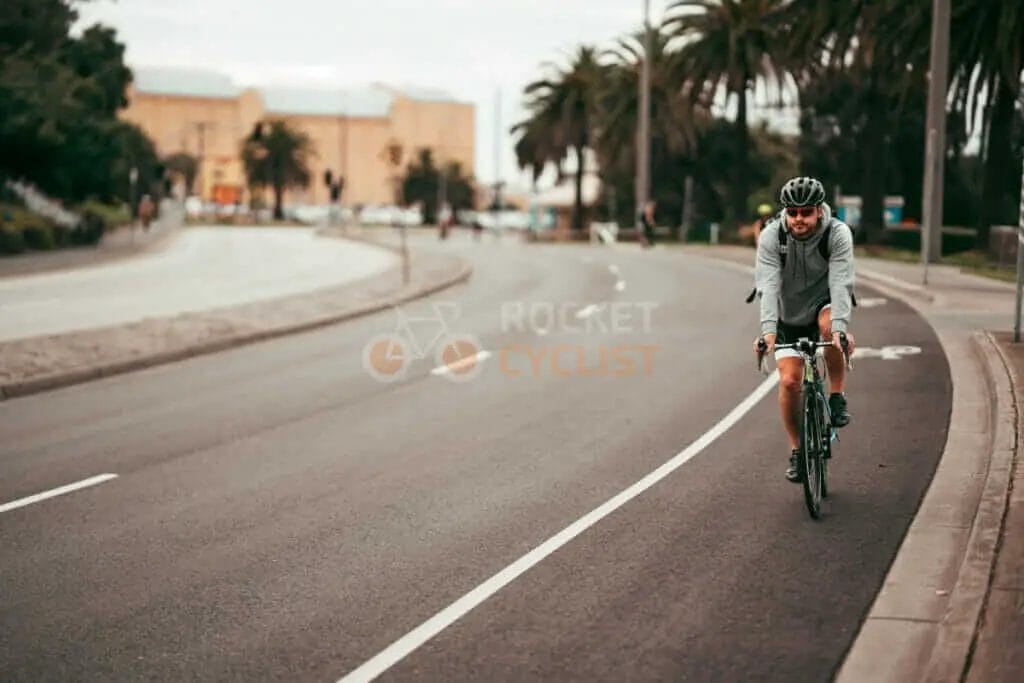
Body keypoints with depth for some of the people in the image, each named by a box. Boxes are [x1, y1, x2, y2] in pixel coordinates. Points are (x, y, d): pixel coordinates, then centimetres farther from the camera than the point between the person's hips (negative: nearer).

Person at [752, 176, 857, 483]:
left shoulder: (838, 234, -23)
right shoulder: (771, 236, -22)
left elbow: (840, 282, -32)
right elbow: (768, 285, -31)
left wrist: (840, 328, -47)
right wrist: (768, 330, -45)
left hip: (825, 303, -1)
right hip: (790, 314, 1)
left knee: (829, 323, -36)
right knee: (789, 380, -10)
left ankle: (837, 397, -16)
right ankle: (797, 451, 10)